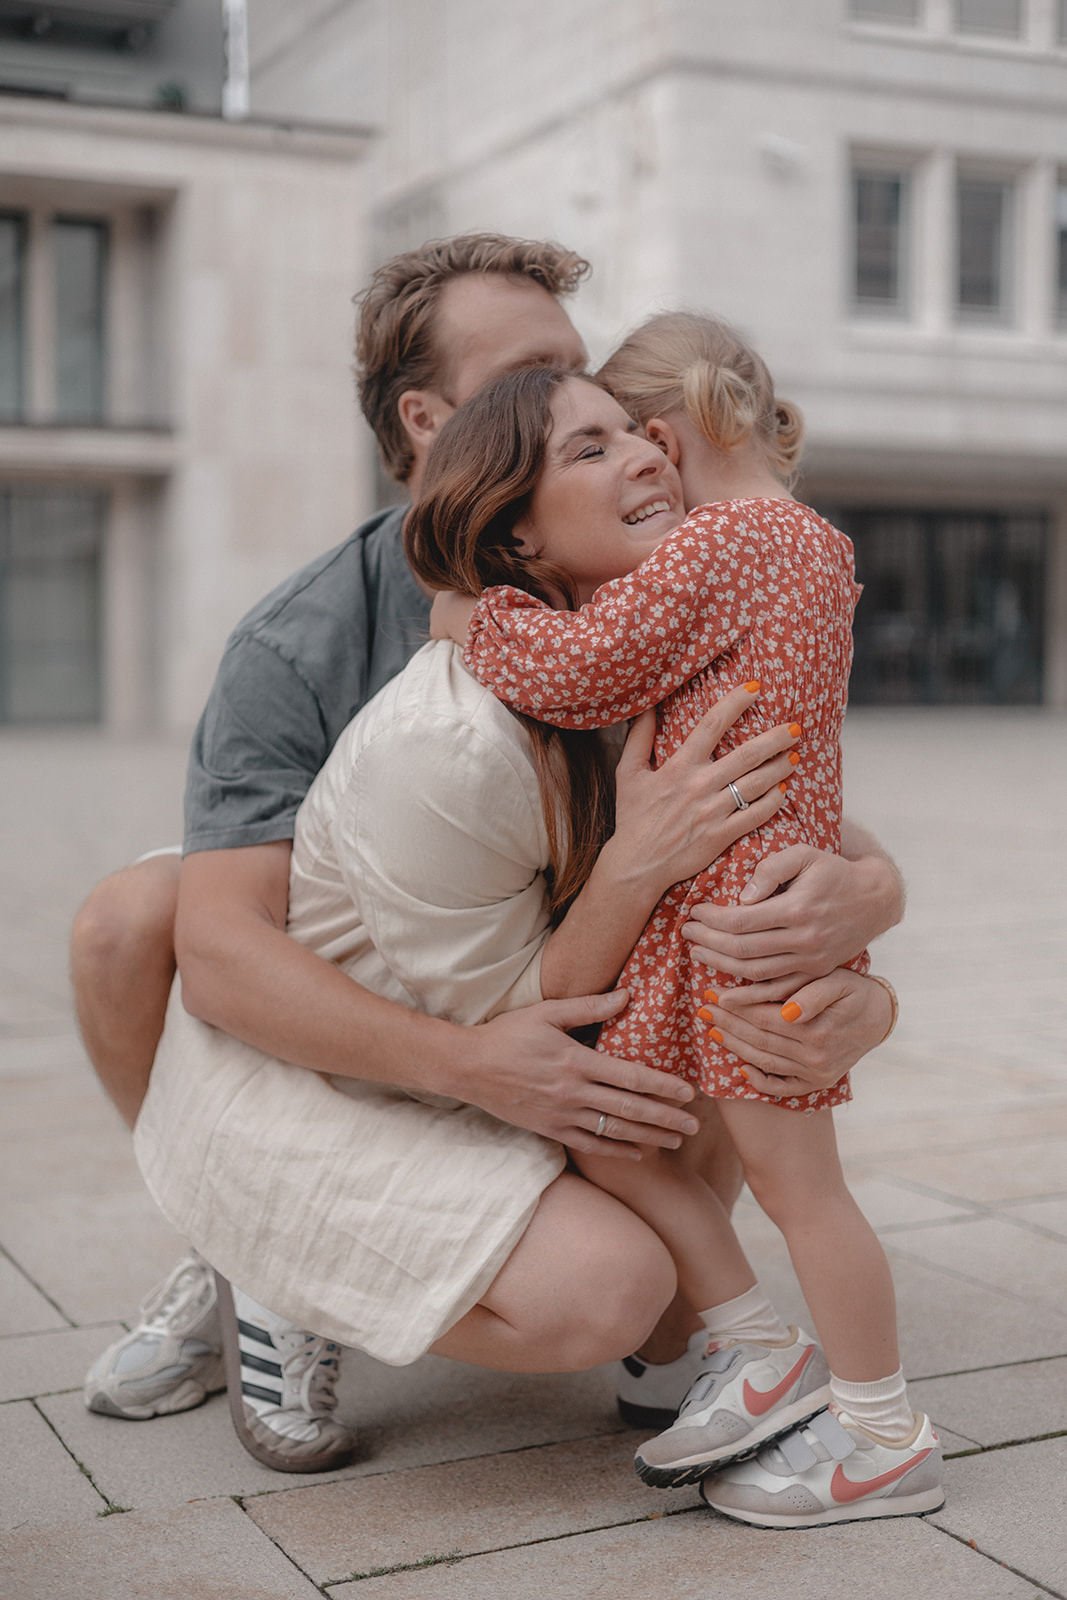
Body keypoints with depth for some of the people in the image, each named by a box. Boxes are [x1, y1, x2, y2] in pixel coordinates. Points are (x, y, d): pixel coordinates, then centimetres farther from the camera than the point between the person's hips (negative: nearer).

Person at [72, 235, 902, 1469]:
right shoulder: (296, 648, -24)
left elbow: (848, 847, -20)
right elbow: (222, 949, -34)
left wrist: (856, 894, -47)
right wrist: (468, 1062, -49)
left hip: (572, 1023, 2)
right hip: (357, 1030, -1)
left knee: (841, 984, -21)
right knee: (128, 921, -27)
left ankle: (665, 1332, -2)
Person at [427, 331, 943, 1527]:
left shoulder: (715, 542, -12)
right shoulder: (812, 540, 17)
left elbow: (583, 669, -13)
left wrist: (472, 619, 2)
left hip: (755, 904, -10)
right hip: (693, 910, 10)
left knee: (792, 1178, 0)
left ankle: (885, 1438, 15)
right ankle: (757, 1353, 21)